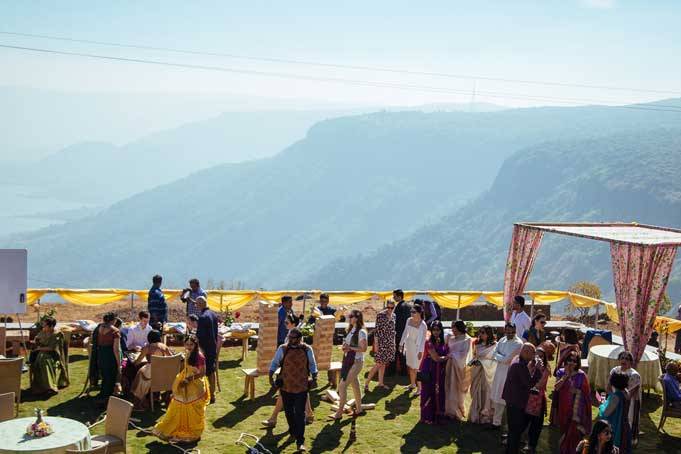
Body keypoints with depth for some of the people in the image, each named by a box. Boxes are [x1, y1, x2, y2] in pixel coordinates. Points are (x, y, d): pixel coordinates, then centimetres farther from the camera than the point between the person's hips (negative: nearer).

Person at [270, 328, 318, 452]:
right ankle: (293, 432, 40)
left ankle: (300, 441, -4)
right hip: (286, 387, 2)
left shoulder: (307, 350, -3)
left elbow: (312, 365, 10)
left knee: (300, 414, -6)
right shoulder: (282, 349, -4)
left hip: (301, 387, -1)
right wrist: (271, 377, -4)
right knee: (289, 412, 15)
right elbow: (274, 363, 5)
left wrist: (314, 379, 3)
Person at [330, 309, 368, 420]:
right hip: (348, 360, 9)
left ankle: (339, 413, -6)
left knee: (342, 386, -11)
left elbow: (363, 348, -20)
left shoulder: (361, 332, -16)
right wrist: (345, 347, 2)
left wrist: (350, 348, -22)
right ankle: (359, 409, 29)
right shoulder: (351, 330, 11)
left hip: (356, 362, -9)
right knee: (355, 385, 17)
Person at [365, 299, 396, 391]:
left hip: (390, 343, 6)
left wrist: (394, 342, 15)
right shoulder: (380, 315, -12)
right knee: (378, 364, -9)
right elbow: (376, 330, -12)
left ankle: (380, 383, 22)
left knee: (384, 363, 13)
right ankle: (366, 383, -4)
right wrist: (376, 343, -15)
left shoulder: (393, 315, 8)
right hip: (382, 342, -6)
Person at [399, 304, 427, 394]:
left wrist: (420, 351, -16)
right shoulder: (409, 320, 1)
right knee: (410, 366, 15)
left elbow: (423, 339, -14)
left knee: (415, 368, -5)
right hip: (408, 345, 6)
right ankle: (412, 384, 30)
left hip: (416, 347, -6)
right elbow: (405, 332, 11)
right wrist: (401, 344, 14)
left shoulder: (423, 325, -17)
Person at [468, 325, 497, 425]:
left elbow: (494, 360, -10)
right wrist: (474, 361, -2)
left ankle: (485, 416, 8)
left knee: (486, 393, -1)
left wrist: (481, 362, -14)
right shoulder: (478, 344, 11)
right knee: (476, 393, 7)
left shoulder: (494, 345, -9)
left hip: (487, 372, -6)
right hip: (476, 372, 6)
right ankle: (475, 415, 15)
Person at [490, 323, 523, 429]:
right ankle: (496, 422, 26)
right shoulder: (502, 340, 10)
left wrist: (499, 357, -4)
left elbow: (507, 359, -19)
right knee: (497, 399, 14)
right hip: (499, 372, 7)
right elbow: (495, 353, 1)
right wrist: (503, 358, -14)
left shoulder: (518, 343, -12)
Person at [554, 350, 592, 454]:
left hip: (576, 409, -4)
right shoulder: (561, 372, 2)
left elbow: (586, 392, -5)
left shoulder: (581, 375, -9)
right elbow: (557, 387, -11)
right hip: (563, 408, 4)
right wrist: (566, 375, -17)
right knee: (564, 432, 17)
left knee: (572, 433, -4)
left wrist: (576, 391, -21)